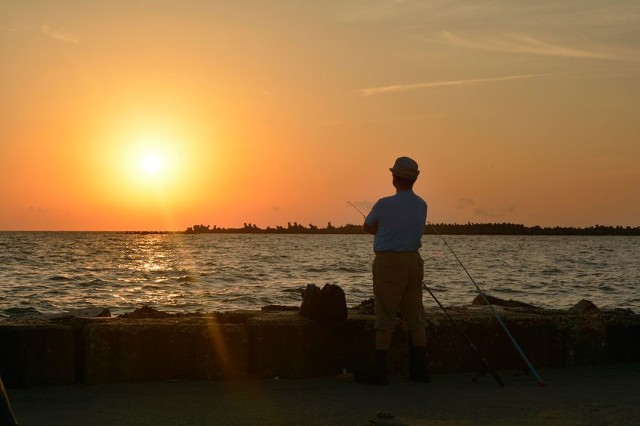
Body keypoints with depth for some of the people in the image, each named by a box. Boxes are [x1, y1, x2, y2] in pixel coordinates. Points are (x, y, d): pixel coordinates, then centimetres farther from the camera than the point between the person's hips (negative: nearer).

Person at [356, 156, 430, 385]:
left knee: (385, 317, -3)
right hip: (413, 261, 6)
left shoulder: (384, 205, -12)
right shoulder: (422, 205, 6)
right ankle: (419, 368, 13)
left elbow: (367, 227, 6)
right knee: (415, 317, 10)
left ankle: (379, 371, 0)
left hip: (389, 263, -6)